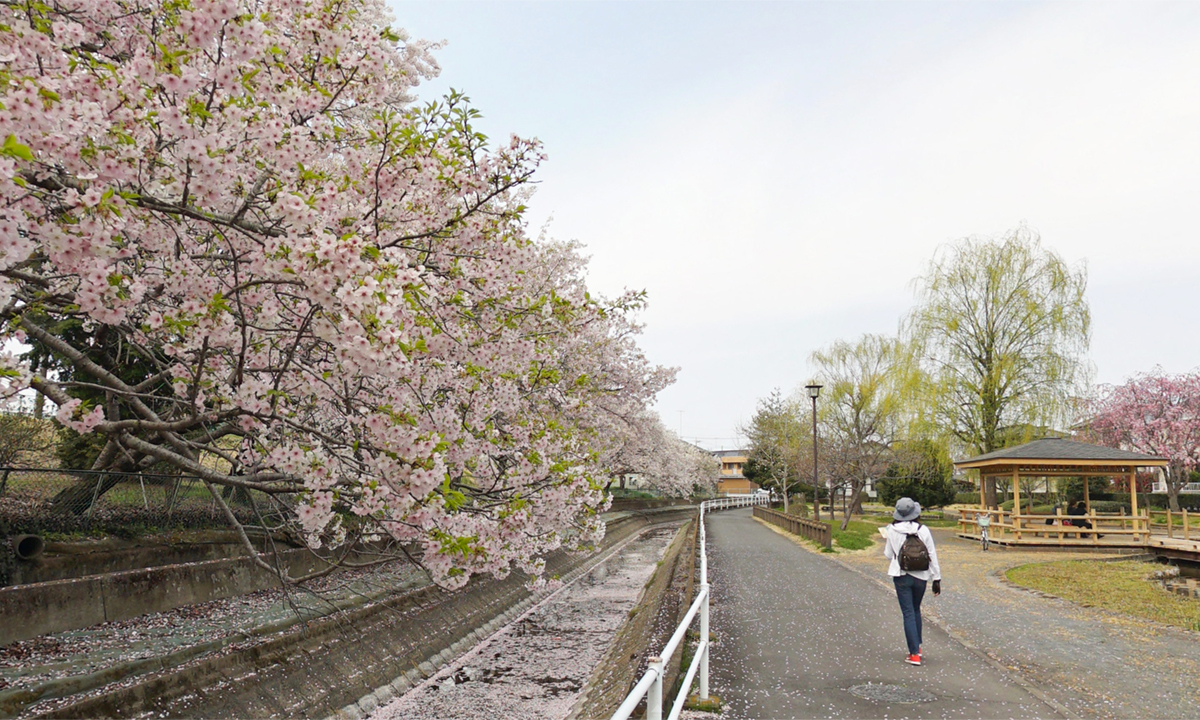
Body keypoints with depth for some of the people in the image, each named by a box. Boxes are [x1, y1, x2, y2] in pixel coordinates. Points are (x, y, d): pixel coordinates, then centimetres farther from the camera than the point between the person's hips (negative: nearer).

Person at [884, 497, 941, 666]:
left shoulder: (893, 530, -9)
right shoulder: (923, 530, -6)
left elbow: (888, 554, 1)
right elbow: (932, 555, -2)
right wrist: (936, 578, 5)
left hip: (901, 576, -2)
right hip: (921, 576, 2)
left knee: (908, 613, 3)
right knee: (916, 610, 22)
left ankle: (914, 654, 2)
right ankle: (917, 647, 29)